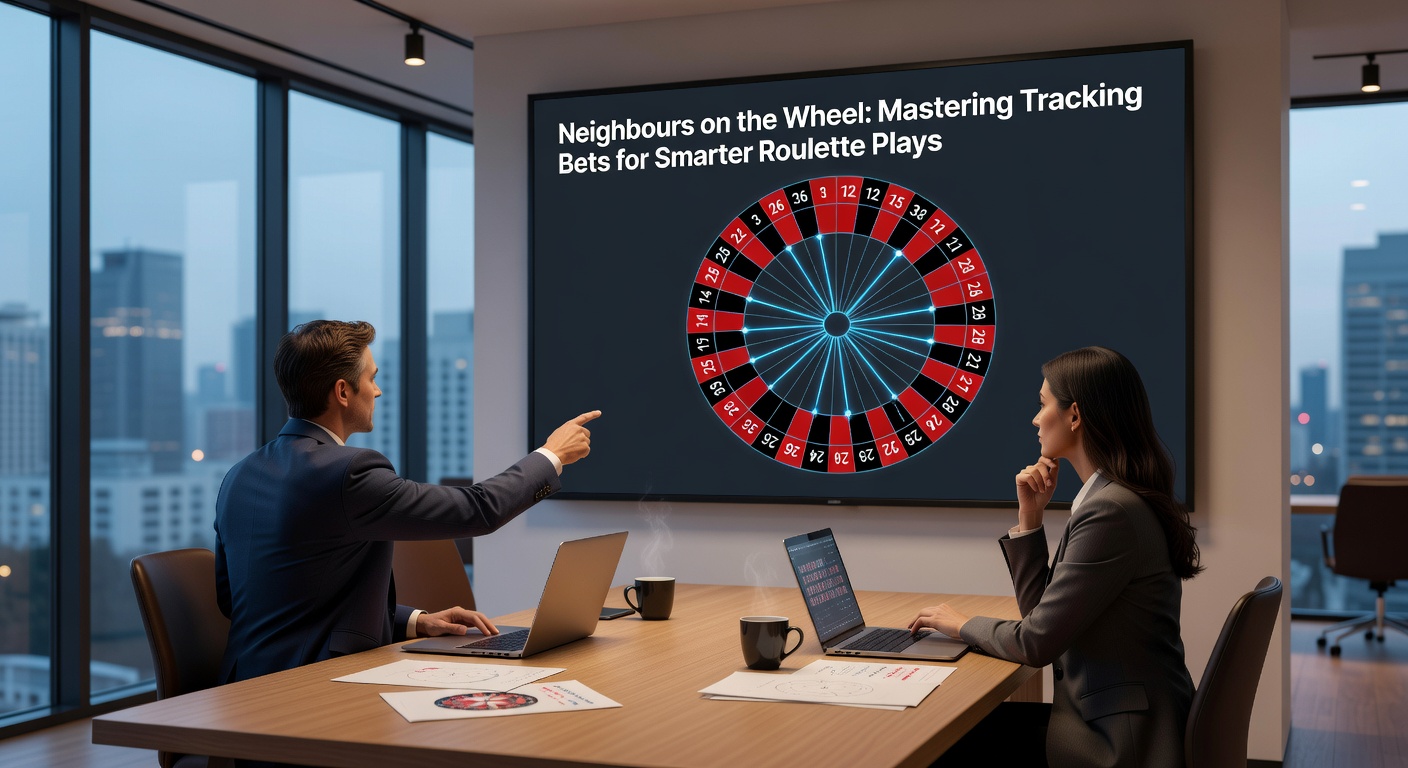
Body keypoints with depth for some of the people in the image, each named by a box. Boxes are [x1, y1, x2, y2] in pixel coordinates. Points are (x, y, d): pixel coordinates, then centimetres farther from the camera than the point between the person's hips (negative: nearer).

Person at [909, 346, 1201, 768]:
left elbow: (1037, 643, -19)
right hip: (1110, 717, 9)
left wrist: (961, 624, -1)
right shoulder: (1113, 497, 9)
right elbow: (1042, 613, 11)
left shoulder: (1111, 512, -23)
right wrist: (1030, 516, 3)